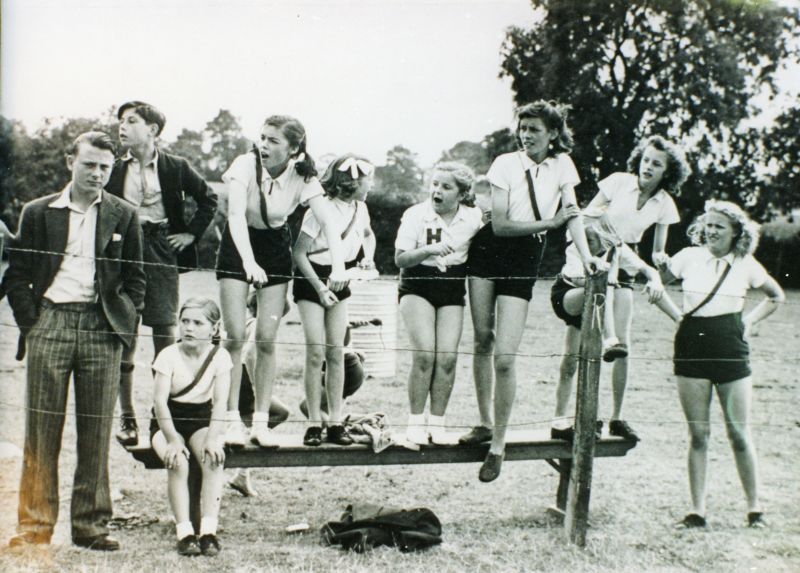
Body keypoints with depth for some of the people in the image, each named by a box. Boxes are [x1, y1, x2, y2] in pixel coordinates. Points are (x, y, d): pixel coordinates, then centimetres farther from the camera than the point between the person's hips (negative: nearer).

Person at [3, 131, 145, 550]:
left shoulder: (123, 216, 9)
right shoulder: (38, 212, 8)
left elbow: (135, 279, 13)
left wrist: (122, 319, 1)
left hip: (101, 328, 0)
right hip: (49, 324, 0)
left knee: (96, 432, 2)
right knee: (41, 429, 0)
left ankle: (91, 524, 10)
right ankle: (35, 524, 7)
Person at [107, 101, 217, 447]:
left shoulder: (175, 168, 2)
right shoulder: (114, 169, 5)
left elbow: (208, 198, 13)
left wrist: (191, 233, 6)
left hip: (162, 254, -1)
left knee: (165, 334, 0)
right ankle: (127, 417, 10)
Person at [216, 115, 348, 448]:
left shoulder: (302, 178, -16)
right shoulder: (246, 165, -23)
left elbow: (328, 221, -22)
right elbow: (236, 214, -33)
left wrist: (338, 265, -38)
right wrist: (248, 261, -47)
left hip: (275, 249, 2)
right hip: (238, 248, -2)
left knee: (266, 340, -2)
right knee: (235, 337, -8)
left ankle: (261, 423, 4)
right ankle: (233, 420, -1)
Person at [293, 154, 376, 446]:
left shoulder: (360, 209, 0)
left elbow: (368, 235, 24)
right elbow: (299, 252, -18)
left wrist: (368, 258, 5)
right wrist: (320, 288, -22)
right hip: (311, 281, -5)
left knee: (336, 352, 3)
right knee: (316, 352, -10)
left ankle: (335, 423, 7)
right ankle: (314, 423, -2)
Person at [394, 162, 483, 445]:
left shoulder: (474, 217, -1)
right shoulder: (416, 214, -8)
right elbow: (400, 259, -11)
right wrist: (429, 250, -27)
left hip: (453, 289, 3)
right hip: (418, 286, -2)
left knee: (448, 357, -9)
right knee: (425, 354, -16)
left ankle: (437, 421, 5)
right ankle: (415, 421, -3)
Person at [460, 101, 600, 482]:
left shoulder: (561, 164, 1)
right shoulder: (506, 164, -5)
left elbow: (571, 212, -6)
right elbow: (500, 225, -11)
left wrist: (586, 257, -19)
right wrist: (550, 222, -16)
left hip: (525, 260, -1)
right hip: (488, 251, 1)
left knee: (505, 357, -9)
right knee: (483, 341, 7)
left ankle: (498, 445, 0)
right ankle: (485, 423, 24)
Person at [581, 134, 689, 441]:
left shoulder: (664, 203, 2)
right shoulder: (619, 181, -6)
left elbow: (658, 251, 7)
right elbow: (585, 214, -2)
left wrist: (658, 257, -15)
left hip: (625, 265, 2)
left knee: (623, 345, -4)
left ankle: (617, 417, 2)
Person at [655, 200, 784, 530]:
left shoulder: (746, 265, 4)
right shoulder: (689, 257, 4)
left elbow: (776, 297, 19)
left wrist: (750, 320, 7)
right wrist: (676, 316, 6)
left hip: (731, 351, -1)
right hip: (691, 350, 1)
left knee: (739, 433, 2)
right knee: (698, 434, 3)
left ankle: (754, 508, 13)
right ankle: (697, 511, 8)